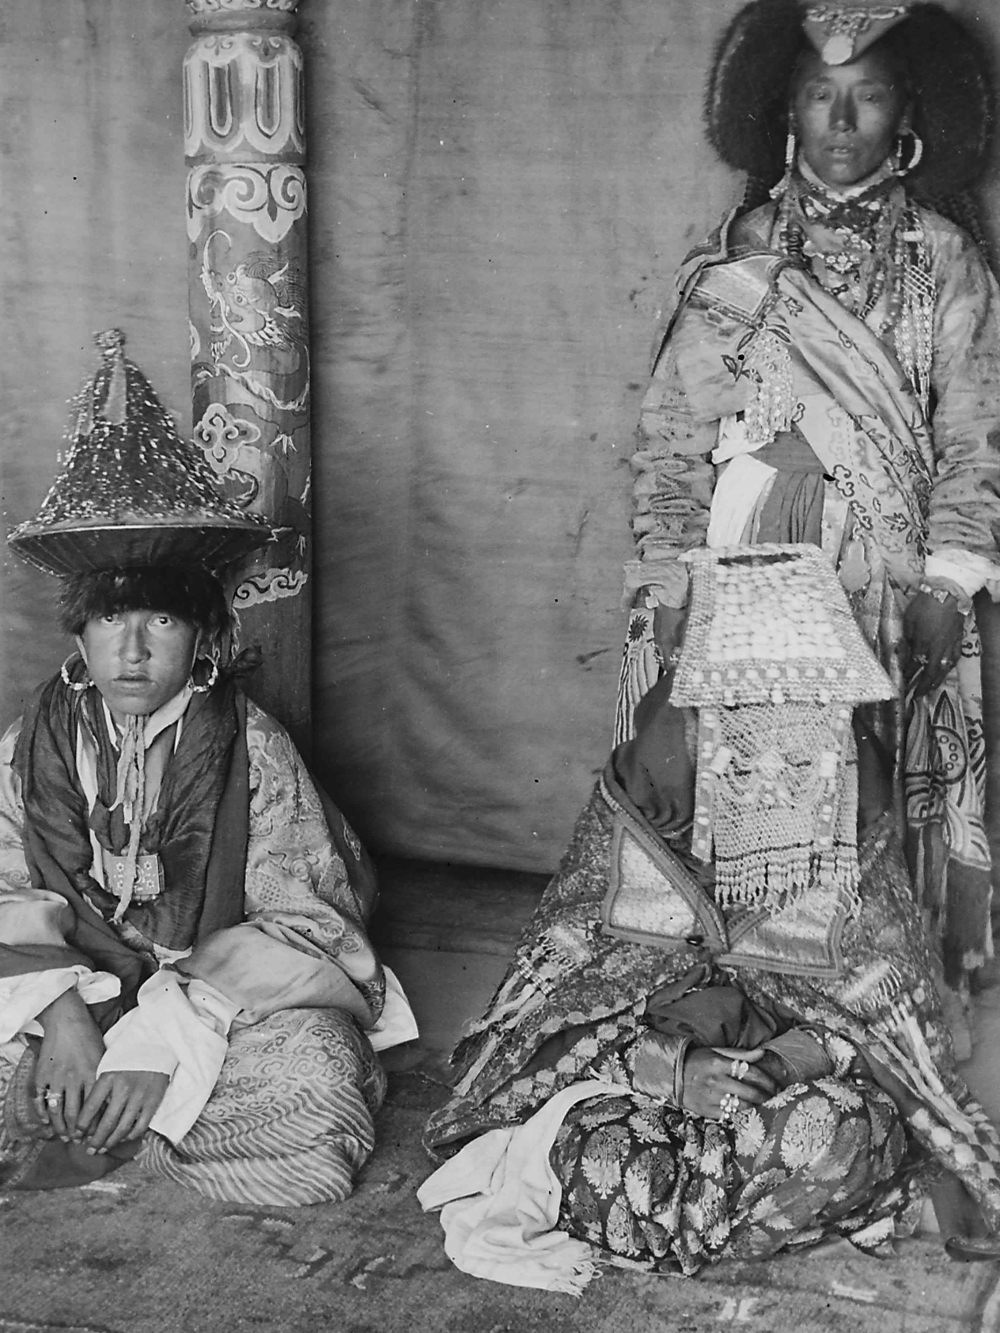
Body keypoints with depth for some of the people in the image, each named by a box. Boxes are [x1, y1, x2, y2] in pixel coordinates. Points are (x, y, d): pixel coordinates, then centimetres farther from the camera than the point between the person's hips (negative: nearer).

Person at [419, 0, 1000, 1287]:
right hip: (732, 618, 1)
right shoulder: (725, 269, 9)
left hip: (880, 625, 0)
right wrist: (667, 633, -4)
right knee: (714, 860, -1)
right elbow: (670, 455, 5)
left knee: (858, 877, -2)